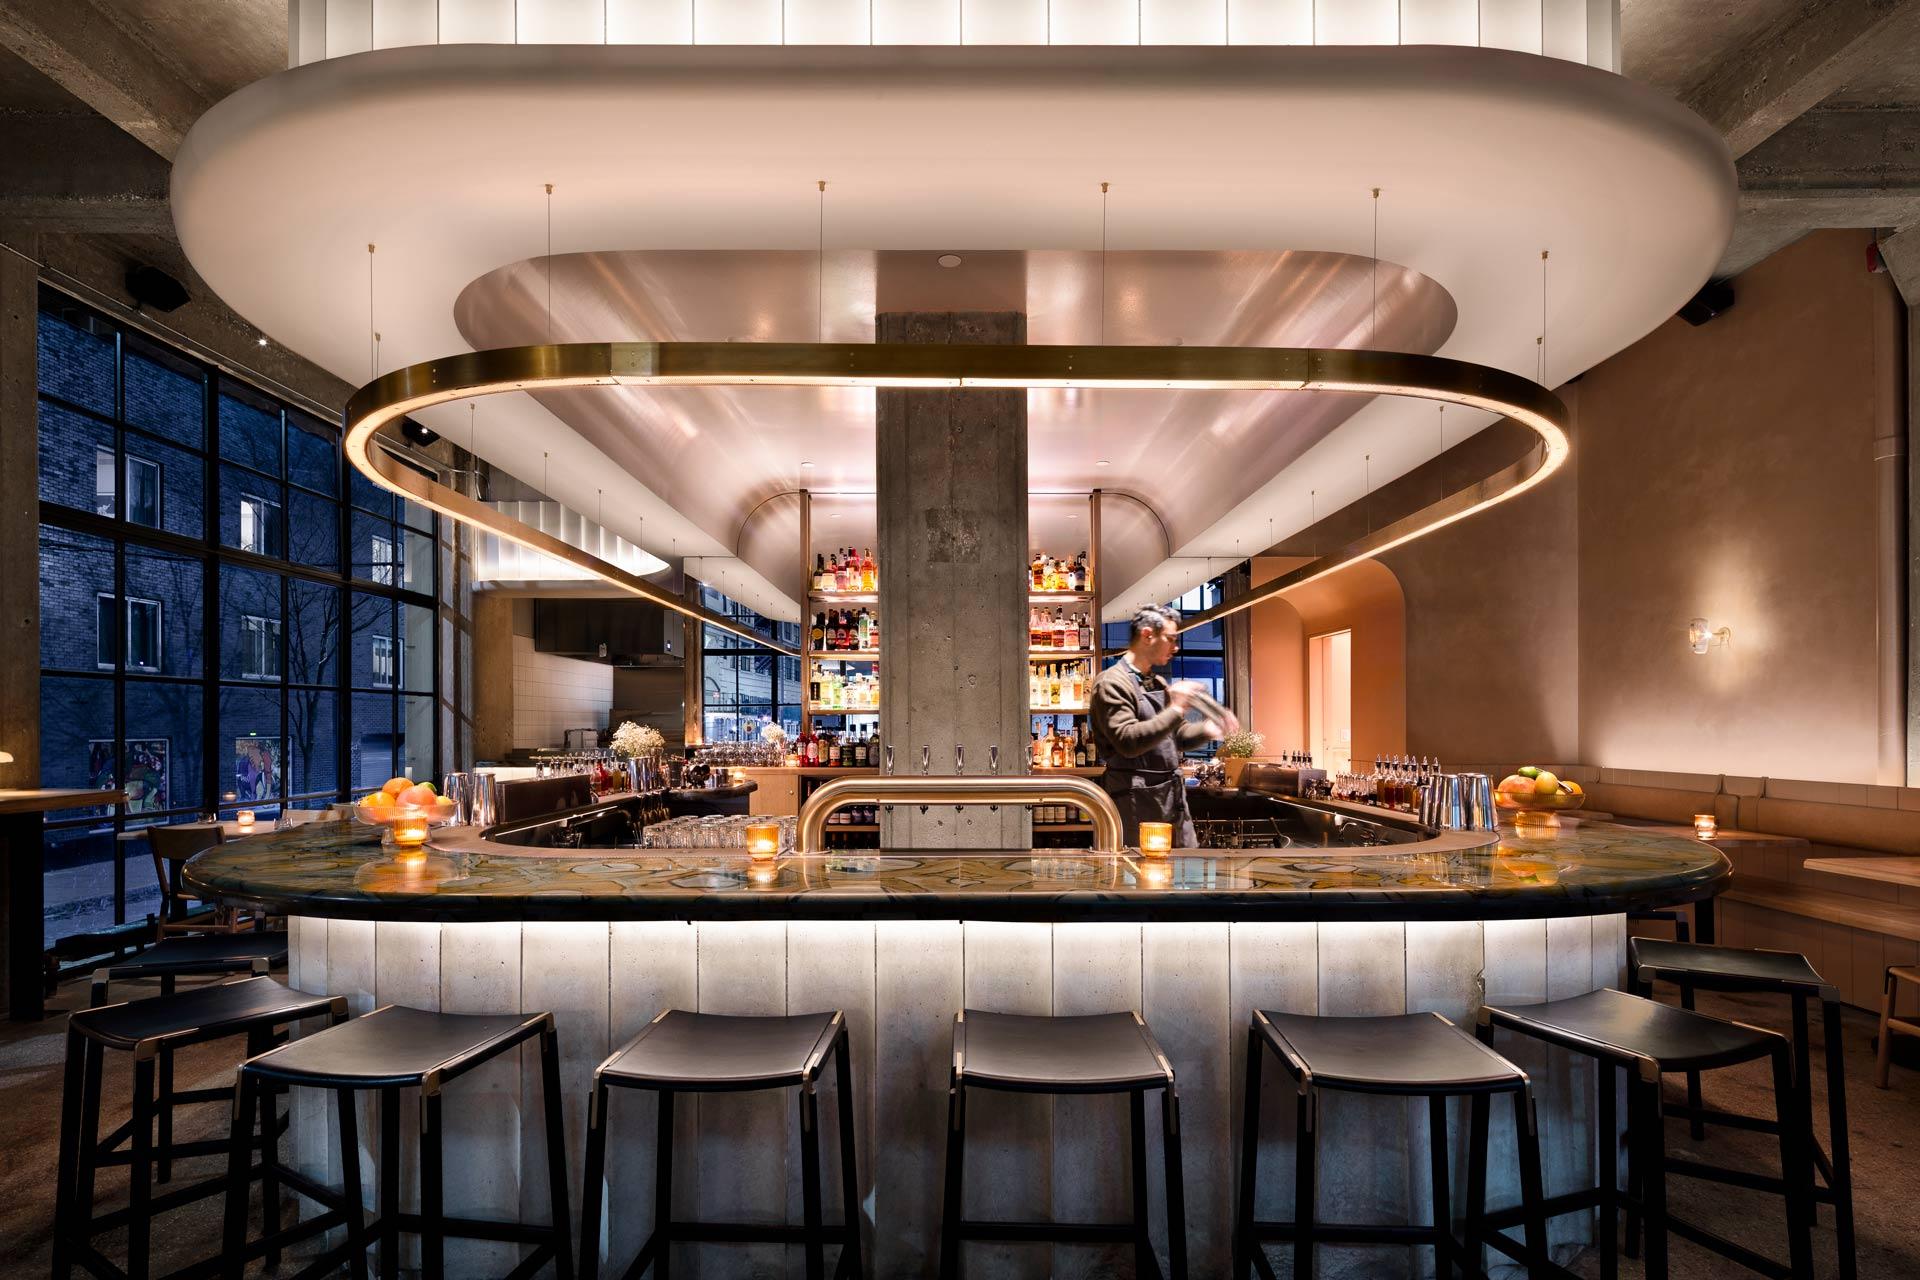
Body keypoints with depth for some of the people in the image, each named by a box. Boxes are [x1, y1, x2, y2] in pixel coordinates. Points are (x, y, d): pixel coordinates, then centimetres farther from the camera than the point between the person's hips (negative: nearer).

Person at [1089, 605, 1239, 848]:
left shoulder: (1158, 684, 17)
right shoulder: (1112, 682, -13)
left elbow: (1177, 736, 21)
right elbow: (1127, 741, -24)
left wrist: (1207, 729, 1)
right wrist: (1175, 710, -24)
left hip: (1174, 800, 9)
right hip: (1138, 804, -9)